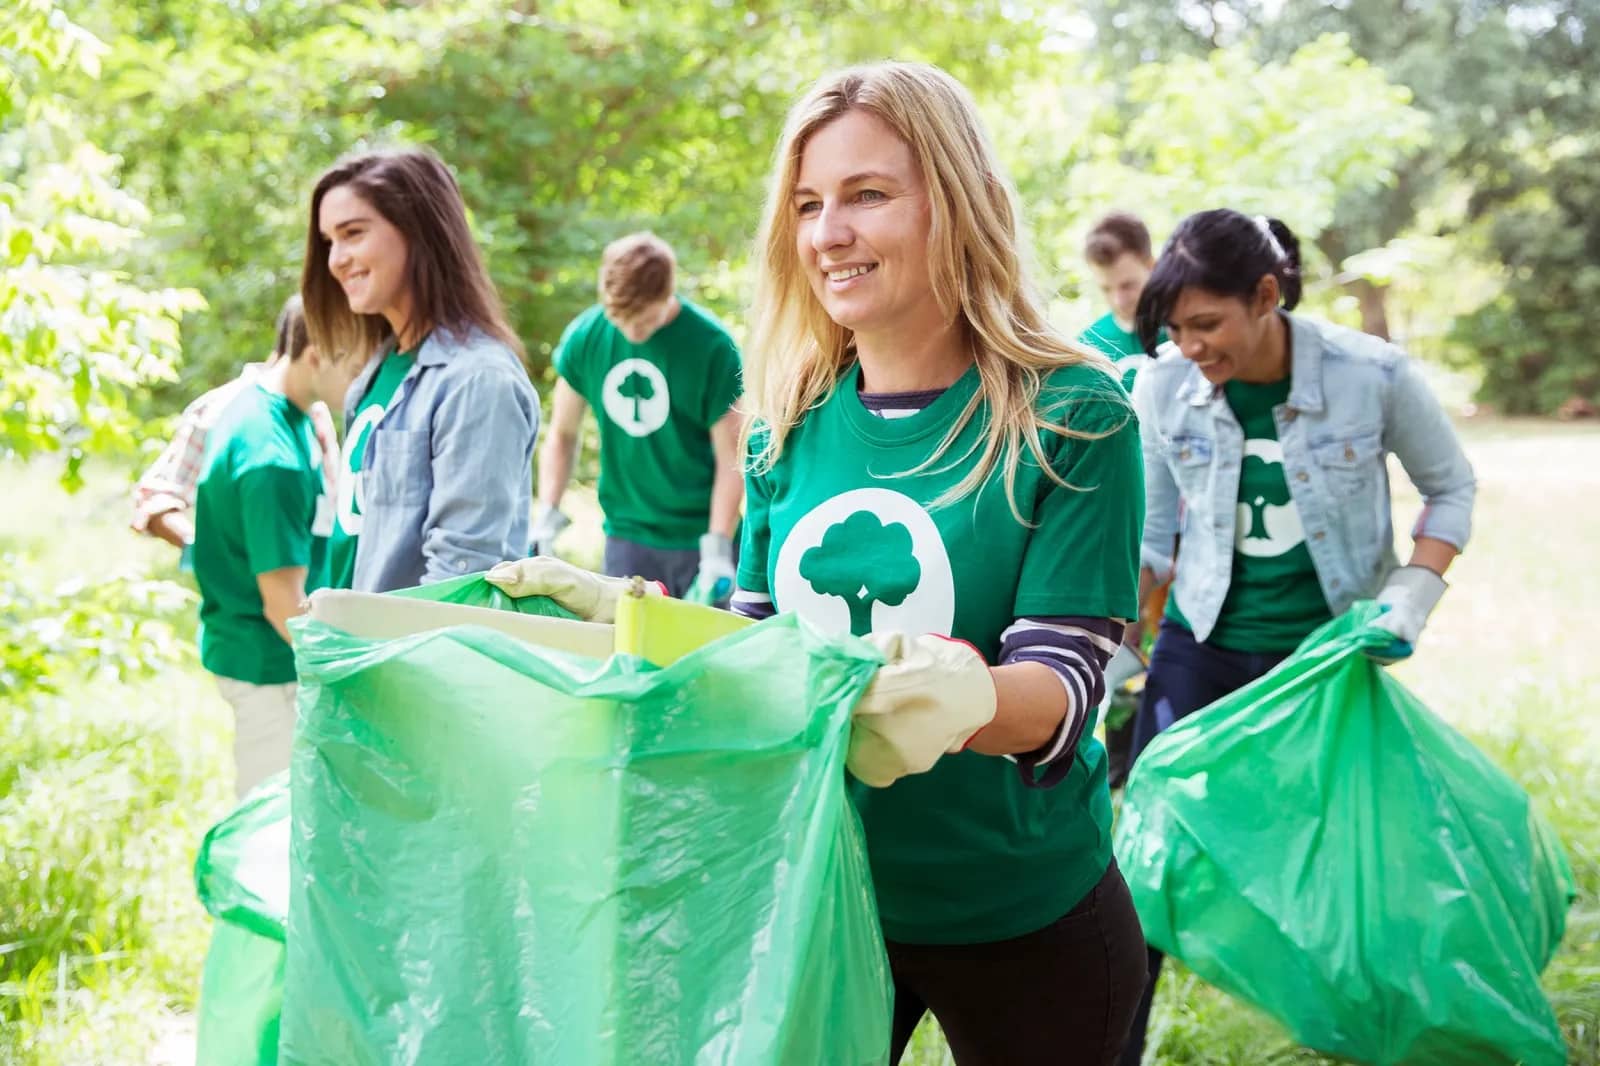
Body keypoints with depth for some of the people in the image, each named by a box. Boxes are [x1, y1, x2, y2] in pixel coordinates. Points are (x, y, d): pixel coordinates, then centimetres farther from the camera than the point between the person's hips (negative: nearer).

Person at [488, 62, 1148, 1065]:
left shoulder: (1070, 417, -14)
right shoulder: (793, 425, -1)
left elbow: (1062, 687, -19)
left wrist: (962, 697, -40)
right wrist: (618, 612, -9)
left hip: (1020, 922, -3)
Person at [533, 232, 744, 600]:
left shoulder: (711, 345, -12)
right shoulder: (583, 337, -2)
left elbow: (731, 457, -9)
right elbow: (562, 434, 8)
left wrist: (718, 548, -16)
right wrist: (546, 517, -2)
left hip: (699, 538, -3)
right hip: (627, 534, 3)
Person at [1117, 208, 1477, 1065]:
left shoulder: (1373, 376, -17)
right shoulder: (1163, 391, -11)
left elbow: (1450, 486, 1)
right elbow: (1150, 540, 2)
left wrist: (1412, 594, -12)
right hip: (1201, 644, 1)